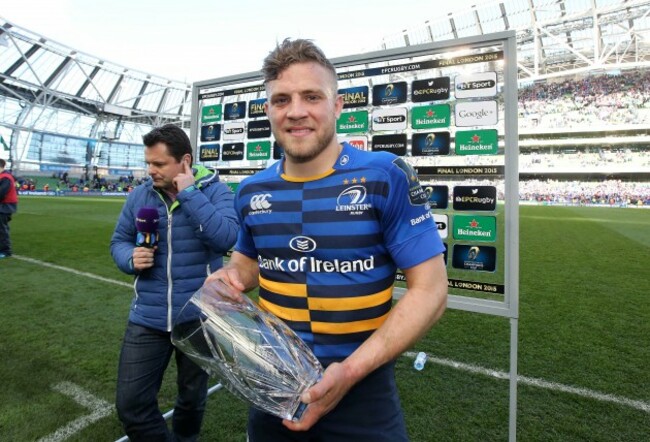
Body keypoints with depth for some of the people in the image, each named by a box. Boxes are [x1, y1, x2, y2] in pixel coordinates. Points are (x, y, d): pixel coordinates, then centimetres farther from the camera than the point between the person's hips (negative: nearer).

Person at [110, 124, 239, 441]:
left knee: (192, 397, 21)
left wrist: (189, 193, -24)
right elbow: (119, 241, 11)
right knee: (130, 404, 8)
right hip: (148, 318, 3)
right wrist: (130, 258, -12)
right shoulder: (139, 195, 0)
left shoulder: (215, 191, -11)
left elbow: (227, 238, -26)